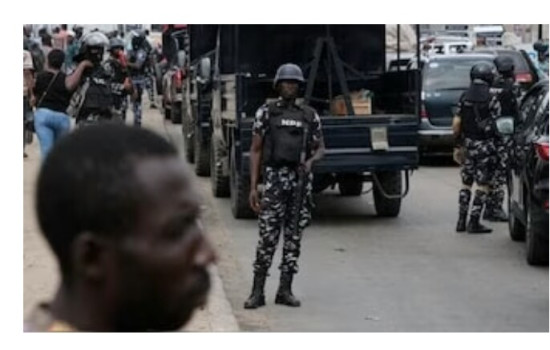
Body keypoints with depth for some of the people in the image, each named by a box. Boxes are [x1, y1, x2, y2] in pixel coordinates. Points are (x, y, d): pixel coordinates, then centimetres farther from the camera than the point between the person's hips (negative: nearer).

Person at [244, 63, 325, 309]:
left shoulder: (310, 116, 12)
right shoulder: (265, 113, 5)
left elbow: (320, 148, 18)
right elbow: (255, 151, 4)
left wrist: (310, 161, -7)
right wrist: (253, 187, -3)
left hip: (302, 180, 3)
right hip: (275, 178, -3)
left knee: (294, 236, 4)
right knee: (268, 236, -7)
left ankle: (285, 290, 11)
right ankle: (257, 292, -2)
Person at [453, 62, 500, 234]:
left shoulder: (464, 97, 2)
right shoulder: (491, 99, -12)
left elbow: (456, 122, 2)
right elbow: (496, 122, -12)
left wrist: (458, 141, 13)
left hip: (468, 144, 5)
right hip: (485, 145, -5)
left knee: (466, 183, 14)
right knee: (483, 185, 0)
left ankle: (461, 221, 14)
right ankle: (474, 222, -3)